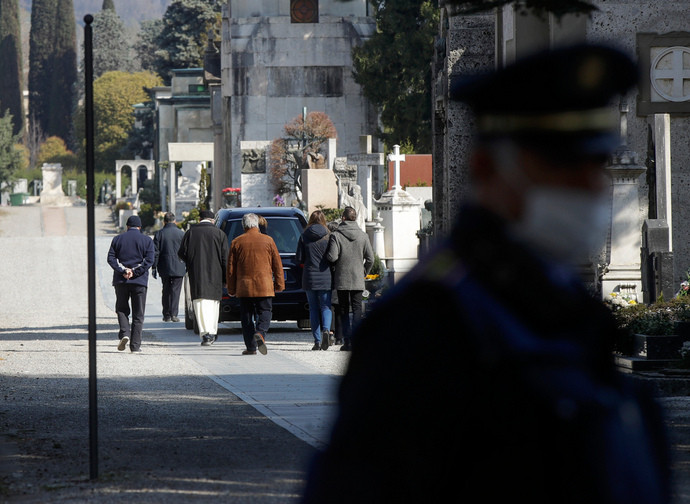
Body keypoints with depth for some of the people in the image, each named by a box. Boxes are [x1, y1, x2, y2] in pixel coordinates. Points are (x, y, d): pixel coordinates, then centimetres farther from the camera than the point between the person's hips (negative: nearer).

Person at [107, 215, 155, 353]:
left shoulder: (117, 239, 8)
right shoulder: (147, 240, 3)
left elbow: (111, 258, -3)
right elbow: (149, 260, -8)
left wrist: (123, 271, -11)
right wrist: (134, 272, -11)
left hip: (120, 280, 1)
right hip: (140, 281, -1)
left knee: (122, 309, 13)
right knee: (138, 314, 4)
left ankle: (124, 333, -12)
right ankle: (135, 345, 2)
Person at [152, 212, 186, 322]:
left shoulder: (159, 233, -1)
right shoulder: (181, 233, -1)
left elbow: (155, 252, -1)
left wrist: (154, 267, 3)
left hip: (164, 268, 1)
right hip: (178, 268, -1)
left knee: (166, 291, 10)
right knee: (175, 290, 0)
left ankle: (166, 315, 10)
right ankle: (174, 314, -8)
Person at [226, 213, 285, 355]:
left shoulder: (237, 243, 2)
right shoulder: (268, 240, 2)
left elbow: (231, 268, 5)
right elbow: (277, 265, 5)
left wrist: (231, 289, 12)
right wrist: (279, 284, 13)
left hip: (244, 287, 0)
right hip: (264, 286, 0)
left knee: (247, 317, 7)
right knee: (264, 312, 5)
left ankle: (251, 347, 5)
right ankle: (260, 333, -23)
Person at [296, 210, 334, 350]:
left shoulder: (304, 237, -1)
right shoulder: (328, 237, -3)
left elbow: (298, 259, 1)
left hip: (309, 277, 1)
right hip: (325, 277, -1)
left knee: (313, 308, 8)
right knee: (325, 307, 4)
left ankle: (317, 341, 5)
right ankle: (326, 330, -23)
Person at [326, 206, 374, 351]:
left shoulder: (336, 235, -8)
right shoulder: (363, 236, 0)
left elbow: (332, 257, -16)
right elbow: (370, 259, 1)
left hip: (341, 279, -1)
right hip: (358, 279, 1)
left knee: (343, 310, 7)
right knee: (357, 309, 3)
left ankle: (347, 340, 3)